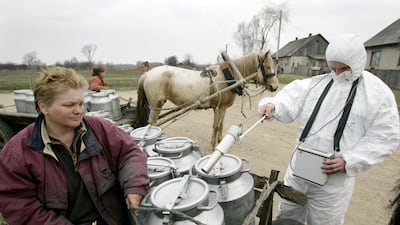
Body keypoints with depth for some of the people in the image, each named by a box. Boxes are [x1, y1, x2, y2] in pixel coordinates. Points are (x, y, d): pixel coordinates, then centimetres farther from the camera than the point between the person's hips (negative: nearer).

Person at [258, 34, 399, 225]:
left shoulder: (379, 94, -4)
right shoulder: (317, 83, 4)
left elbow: (385, 137, -7)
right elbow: (292, 99, -8)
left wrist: (349, 161, -18)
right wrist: (273, 105, -31)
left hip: (335, 176, -3)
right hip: (299, 166, 3)